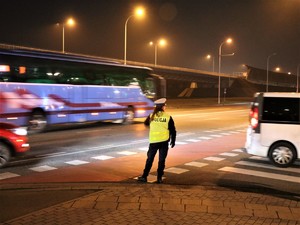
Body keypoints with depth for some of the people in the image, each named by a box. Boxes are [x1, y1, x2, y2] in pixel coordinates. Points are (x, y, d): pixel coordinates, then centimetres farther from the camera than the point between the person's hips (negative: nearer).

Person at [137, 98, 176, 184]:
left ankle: (144, 176, 14)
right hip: (164, 142, -1)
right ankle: (159, 178, 10)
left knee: (150, 159, 12)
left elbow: (146, 123, 19)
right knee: (161, 160, 8)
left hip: (153, 141, 1)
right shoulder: (168, 117, -5)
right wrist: (173, 141, 13)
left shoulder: (151, 116, -1)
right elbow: (173, 130, 0)